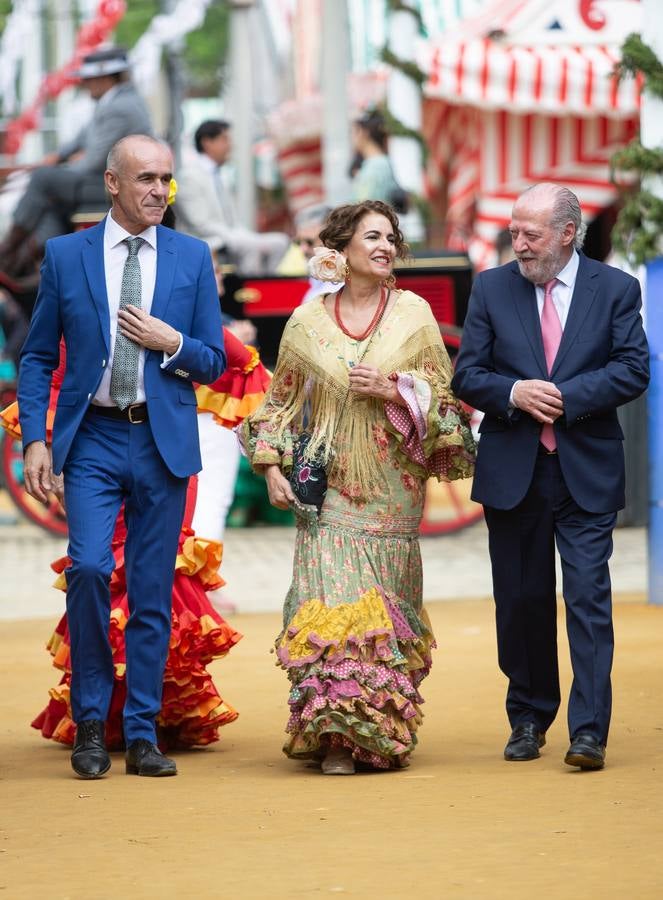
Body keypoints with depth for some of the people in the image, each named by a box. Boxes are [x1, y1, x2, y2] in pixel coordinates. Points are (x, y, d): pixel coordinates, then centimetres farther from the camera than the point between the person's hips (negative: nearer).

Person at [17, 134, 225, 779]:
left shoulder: (192, 258, 7)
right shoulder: (65, 255, 5)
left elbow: (213, 363, 9)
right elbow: (38, 357, 6)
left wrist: (171, 342, -10)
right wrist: (34, 439, -4)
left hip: (164, 441, 1)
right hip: (93, 439, -1)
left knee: (153, 591, 3)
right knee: (89, 568, -16)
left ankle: (142, 734, 11)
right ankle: (90, 725, 0)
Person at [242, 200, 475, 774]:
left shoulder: (414, 314, 5)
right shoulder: (307, 322, 6)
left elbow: (442, 396, 6)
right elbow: (280, 401, 13)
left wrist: (393, 391, -11)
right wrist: (272, 467, 2)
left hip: (391, 489, 0)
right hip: (328, 489, 0)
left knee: (384, 606, 0)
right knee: (329, 604, -11)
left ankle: (379, 733, 10)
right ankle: (335, 734, -11)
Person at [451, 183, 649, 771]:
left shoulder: (616, 290, 2)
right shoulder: (492, 288, 6)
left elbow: (633, 370, -6)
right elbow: (468, 376, 4)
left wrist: (566, 397, -16)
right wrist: (514, 393, -15)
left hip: (587, 473, -2)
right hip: (512, 472, 2)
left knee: (588, 596, -9)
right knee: (521, 601, 9)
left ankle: (589, 732, -9)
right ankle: (529, 719, 22)